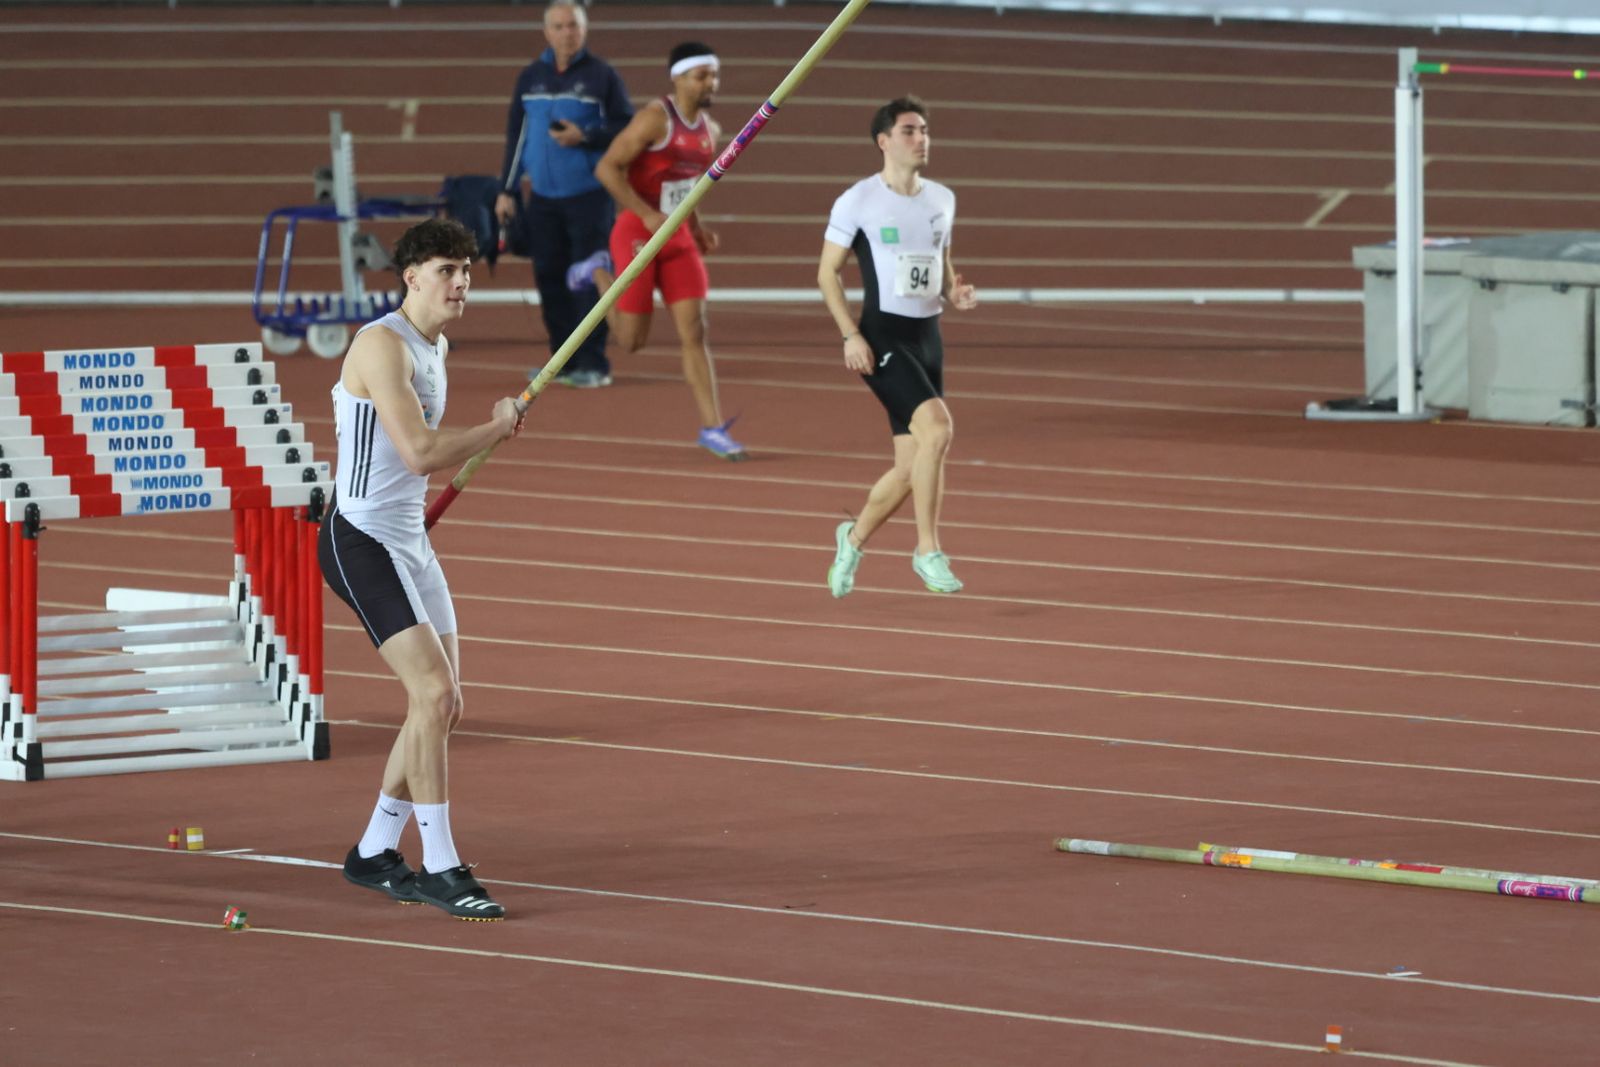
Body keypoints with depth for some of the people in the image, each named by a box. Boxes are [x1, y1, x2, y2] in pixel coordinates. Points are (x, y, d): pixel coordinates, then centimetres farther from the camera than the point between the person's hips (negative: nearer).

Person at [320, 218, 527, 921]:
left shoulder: (435, 347, 13)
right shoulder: (383, 344, -18)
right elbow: (422, 454, -26)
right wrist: (498, 426, -13)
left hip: (408, 542, 10)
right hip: (361, 541, -10)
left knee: (443, 703, 10)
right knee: (433, 690, -18)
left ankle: (374, 853, 23)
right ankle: (439, 869, -14)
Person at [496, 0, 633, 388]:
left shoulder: (601, 75, -3)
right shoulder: (530, 77, 11)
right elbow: (516, 134, 16)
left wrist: (585, 137, -18)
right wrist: (507, 190, 12)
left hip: (589, 196, -5)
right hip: (543, 197, 5)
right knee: (549, 278, 4)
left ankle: (593, 363, -4)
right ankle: (564, 360, 12)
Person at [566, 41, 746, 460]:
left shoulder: (709, 130, 8)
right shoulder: (655, 119, -16)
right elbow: (607, 168, -18)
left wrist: (697, 228, 10)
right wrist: (649, 216, -23)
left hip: (678, 238, 6)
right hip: (637, 235, -6)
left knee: (694, 331, -4)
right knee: (632, 340, 3)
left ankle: (712, 428, -3)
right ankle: (602, 272, 31)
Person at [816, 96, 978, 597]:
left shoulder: (941, 199, 11)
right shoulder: (858, 200, -6)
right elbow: (827, 271, -2)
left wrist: (954, 293, 1)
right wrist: (850, 335, -12)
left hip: (928, 335, 7)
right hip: (883, 336, -7)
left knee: (912, 466, 6)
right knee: (937, 428, -25)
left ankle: (854, 537, 30)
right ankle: (928, 551, -17)